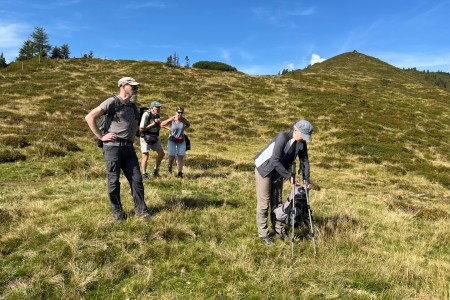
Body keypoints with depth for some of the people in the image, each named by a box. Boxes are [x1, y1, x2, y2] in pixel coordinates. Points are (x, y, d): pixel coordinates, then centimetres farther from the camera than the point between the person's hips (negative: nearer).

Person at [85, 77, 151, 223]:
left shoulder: (133, 106, 16)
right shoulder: (112, 101, -5)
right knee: (113, 181, 1)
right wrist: (101, 137, -9)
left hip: (128, 147, 6)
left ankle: (140, 210, 13)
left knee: (136, 179, 3)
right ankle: (117, 212, 15)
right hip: (112, 146, -6)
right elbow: (89, 117, -8)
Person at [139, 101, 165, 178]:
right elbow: (141, 129, -18)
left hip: (155, 138, 7)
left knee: (161, 153, 3)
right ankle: (144, 174, -1)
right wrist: (152, 124, -19)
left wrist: (159, 123, -9)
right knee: (145, 155, -10)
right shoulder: (146, 115, -17)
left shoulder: (158, 116, 4)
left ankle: (155, 170, 18)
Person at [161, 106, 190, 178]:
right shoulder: (171, 120, -14)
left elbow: (188, 125, 13)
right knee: (172, 156, -1)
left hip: (181, 141, 2)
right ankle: (170, 166, 33)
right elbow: (162, 124, -1)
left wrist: (183, 129, -1)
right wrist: (169, 129, -9)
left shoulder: (183, 119, -8)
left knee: (181, 156, -1)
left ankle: (180, 173, 8)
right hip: (172, 140, -2)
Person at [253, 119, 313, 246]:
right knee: (263, 202, -2)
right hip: (264, 168, -7)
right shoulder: (283, 137, -31)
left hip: (278, 172, 7)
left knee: (277, 202, 12)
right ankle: (263, 234, 7)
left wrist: (306, 180, -5)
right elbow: (275, 161, -35)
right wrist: (289, 176, -31)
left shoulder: (301, 143, -9)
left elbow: (304, 160, 0)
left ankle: (279, 231, 22)